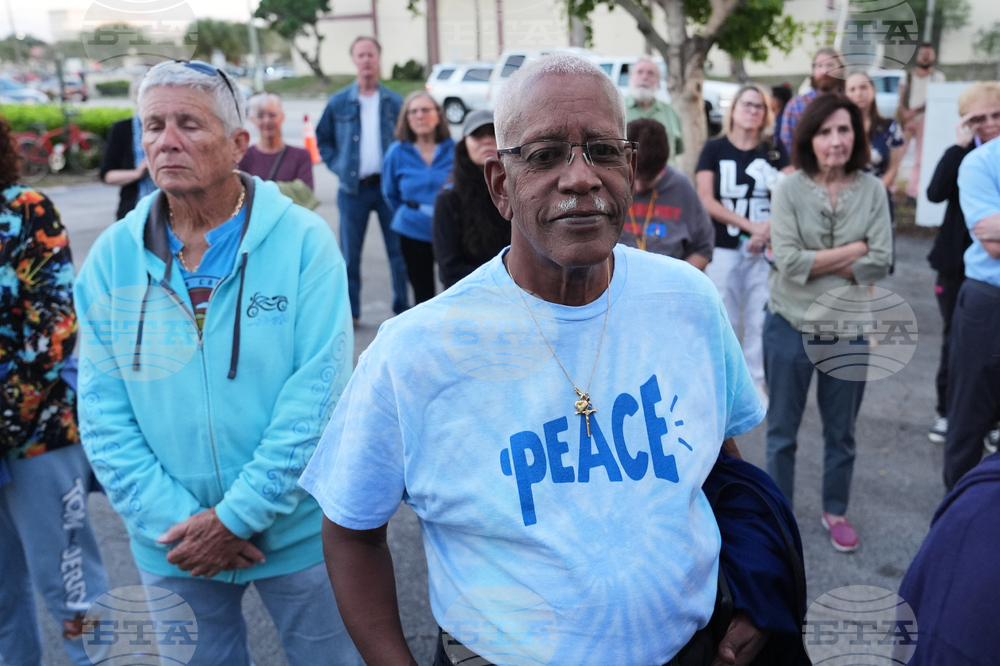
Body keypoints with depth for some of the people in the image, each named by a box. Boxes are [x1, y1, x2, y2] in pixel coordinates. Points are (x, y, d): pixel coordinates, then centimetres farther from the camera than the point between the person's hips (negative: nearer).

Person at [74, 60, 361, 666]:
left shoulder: (304, 240, -12)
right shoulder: (113, 257, -3)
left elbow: (318, 394, -16)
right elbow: (102, 411, -3)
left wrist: (238, 516, -17)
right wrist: (171, 519, -13)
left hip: (298, 532, -2)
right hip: (172, 546, 3)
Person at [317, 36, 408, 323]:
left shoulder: (394, 102, 4)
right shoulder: (338, 102, 4)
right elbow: (323, 139, 14)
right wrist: (338, 166, 3)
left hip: (389, 186, 0)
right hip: (353, 189, 0)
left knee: (399, 250, 3)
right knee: (350, 253, 5)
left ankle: (403, 308, 15)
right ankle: (349, 310, 16)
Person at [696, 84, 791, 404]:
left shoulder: (775, 150, 8)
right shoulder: (714, 149, 3)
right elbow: (707, 201, -6)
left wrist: (768, 229, -16)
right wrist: (751, 225, -12)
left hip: (766, 248, 2)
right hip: (723, 247, -1)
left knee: (760, 318, 3)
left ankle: (755, 381, 15)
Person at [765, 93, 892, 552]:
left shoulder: (873, 190, -4)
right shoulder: (789, 190, -10)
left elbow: (880, 263, -11)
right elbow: (787, 260, -18)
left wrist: (816, 263, -15)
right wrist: (852, 250, -13)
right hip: (791, 325, -2)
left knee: (841, 431, 16)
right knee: (782, 429, 11)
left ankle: (835, 511, 38)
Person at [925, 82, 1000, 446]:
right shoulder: (962, 153, -2)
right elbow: (935, 193, -20)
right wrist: (960, 146, -20)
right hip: (958, 262, 0)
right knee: (954, 340, 9)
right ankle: (947, 411, 24)